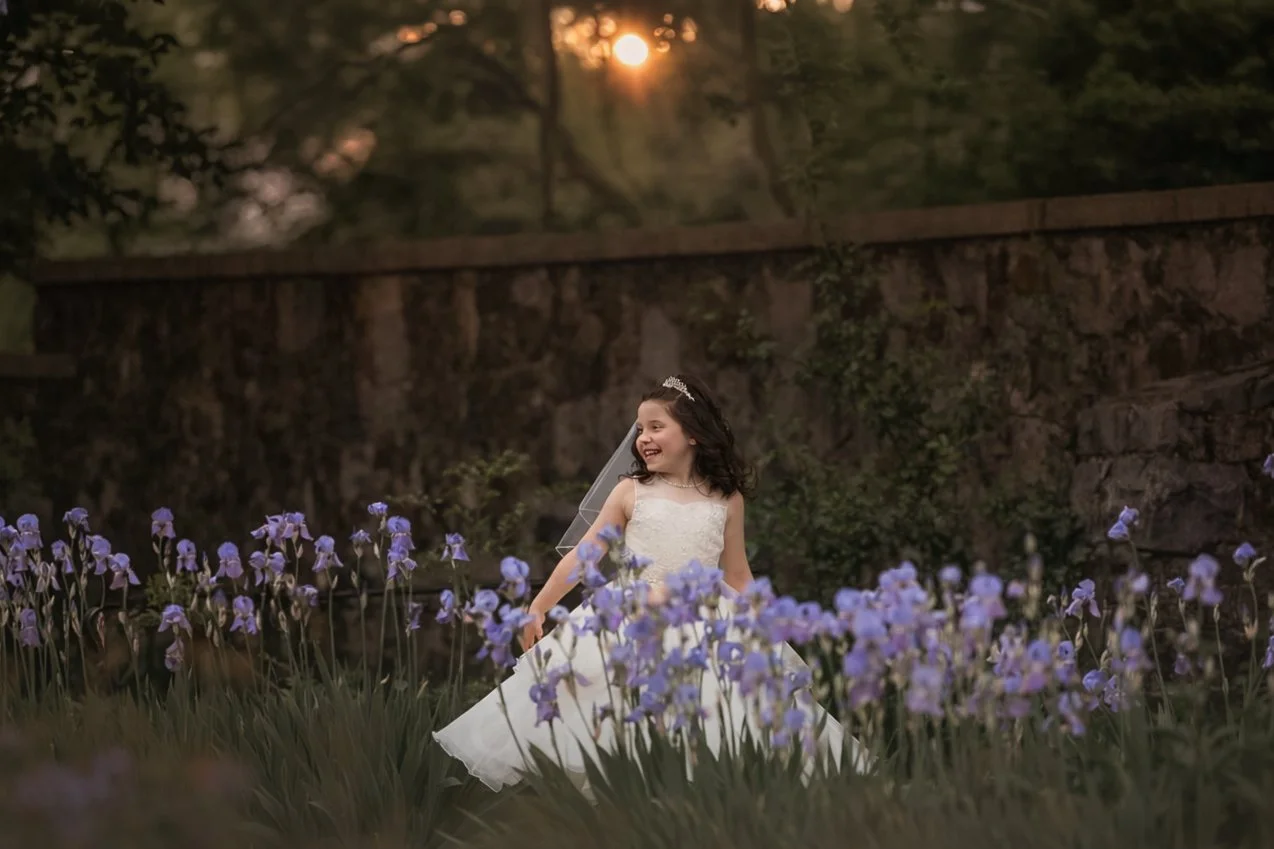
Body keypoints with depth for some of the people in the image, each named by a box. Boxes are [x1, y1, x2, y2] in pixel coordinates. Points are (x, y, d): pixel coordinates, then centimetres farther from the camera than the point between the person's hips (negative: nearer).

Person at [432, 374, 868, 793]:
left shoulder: (727, 500, 7)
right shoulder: (631, 492, 6)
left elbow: (738, 578, 14)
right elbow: (583, 555, 6)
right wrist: (538, 608, 1)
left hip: (703, 627, 0)